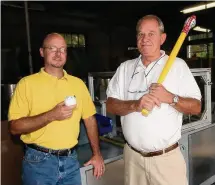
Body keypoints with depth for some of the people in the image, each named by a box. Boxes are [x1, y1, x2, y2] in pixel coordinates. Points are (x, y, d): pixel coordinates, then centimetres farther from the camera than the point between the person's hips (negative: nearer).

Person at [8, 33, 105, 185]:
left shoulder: (78, 83, 4)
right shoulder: (27, 83, -7)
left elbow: (90, 118, 9)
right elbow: (15, 127, -11)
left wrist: (97, 154, 7)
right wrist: (51, 115, -22)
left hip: (71, 160, 3)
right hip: (39, 161, -3)